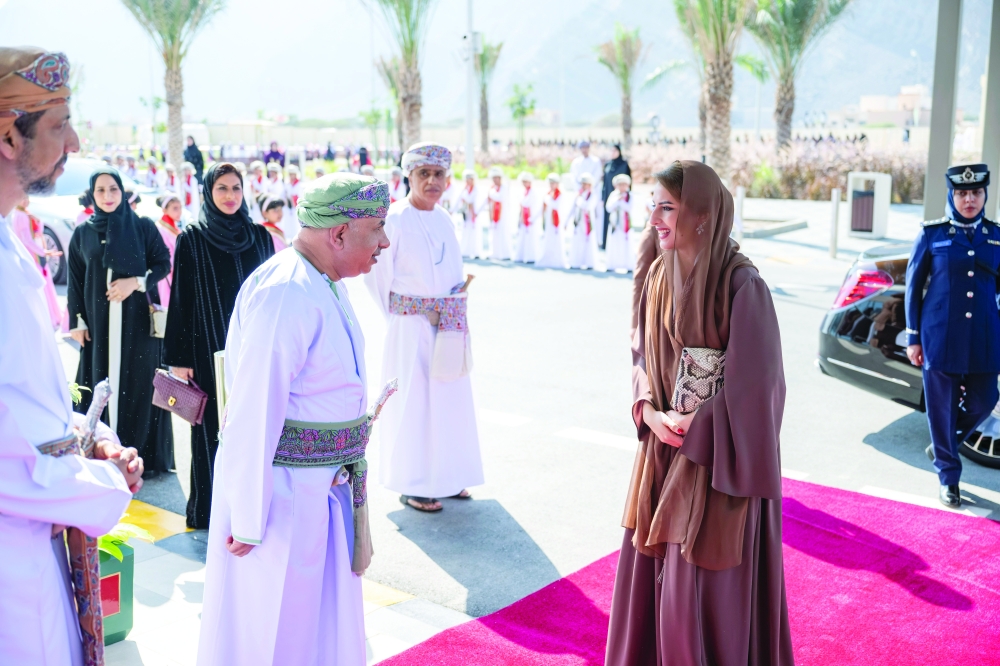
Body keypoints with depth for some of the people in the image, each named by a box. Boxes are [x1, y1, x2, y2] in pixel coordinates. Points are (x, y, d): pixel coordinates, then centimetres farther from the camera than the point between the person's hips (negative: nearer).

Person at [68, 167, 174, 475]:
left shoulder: (144, 227, 1)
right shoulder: (82, 233, 6)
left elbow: (163, 264, 2)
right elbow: (75, 281, 7)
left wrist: (137, 282, -14)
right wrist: (77, 322, 2)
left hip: (138, 320, -2)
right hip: (99, 322, 2)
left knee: (140, 384, 0)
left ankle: (145, 455, 7)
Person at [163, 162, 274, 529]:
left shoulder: (260, 236, 7)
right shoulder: (191, 238, -2)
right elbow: (180, 299, -3)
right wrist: (179, 357, -6)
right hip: (210, 348, -2)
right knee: (213, 427, 3)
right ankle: (210, 509, 14)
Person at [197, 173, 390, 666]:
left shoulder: (327, 287, 7)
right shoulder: (285, 294, -24)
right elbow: (255, 415, -24)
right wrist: (249, 522, -20)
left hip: (322, 489, 9)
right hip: (281, 492, -9)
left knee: (320, 621, 23)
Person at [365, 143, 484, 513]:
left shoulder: (445, 221, 9)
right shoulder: (395, 220, -11)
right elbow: (376, 273, -8)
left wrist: (456, 313, 11)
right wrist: (396, 313, -1)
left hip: (448, 330, 7)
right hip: (411, 330, -6)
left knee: (449, 399, 12)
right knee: (413, 402, 1)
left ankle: (445, 476, 27)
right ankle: (412, 484, 14)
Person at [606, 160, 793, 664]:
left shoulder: (741, 285, -17)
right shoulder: (660, 275, 4)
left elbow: (753, 382, -16)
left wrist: (694, 426, -13)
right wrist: (649, 412, -6)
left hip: (716, 458, -6)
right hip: (663, 445, 7)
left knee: (700, 582, 1)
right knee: (650, 566, 15)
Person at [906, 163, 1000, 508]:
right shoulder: (932, 234, -2)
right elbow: (913, 286, 1)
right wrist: (913, 337, -2)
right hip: (940, 337, -3)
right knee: (941, 408, 4)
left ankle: (943, 443, 35)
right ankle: (948, 475, 20)